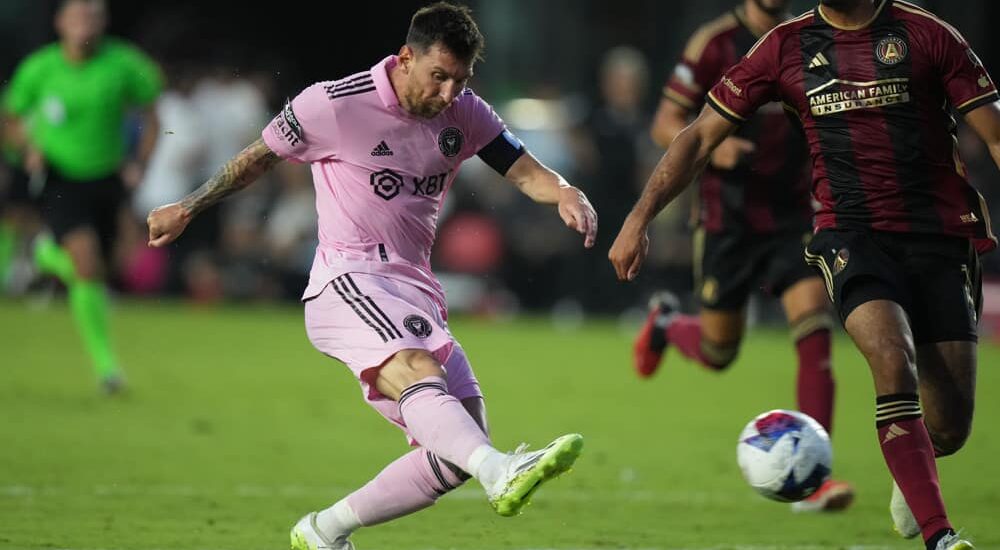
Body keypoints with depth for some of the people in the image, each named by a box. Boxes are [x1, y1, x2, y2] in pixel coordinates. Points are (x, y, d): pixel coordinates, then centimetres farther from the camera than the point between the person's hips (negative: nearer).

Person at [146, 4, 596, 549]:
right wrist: (186, 209, 18)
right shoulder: (334, 104, -5)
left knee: (458, 450, -4)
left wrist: (565, 193, -17)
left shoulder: (465, 115, 10)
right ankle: (500, 473, -64)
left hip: (416, 293, 7)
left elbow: (526, 171, 7)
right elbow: (258, 157, 8)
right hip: (348, 282, -7)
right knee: (419, 374, -36)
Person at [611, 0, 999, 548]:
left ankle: (912, 468, 37)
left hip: (940, 236, 0)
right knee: (894, 361, -29)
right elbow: (700, 136, 10)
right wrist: (639, 218, 3)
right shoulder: (786, 45, 6)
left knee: (949, 428, -1)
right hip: (851, 232, 0)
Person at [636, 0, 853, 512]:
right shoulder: (714, 44, -9)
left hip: (791, 215, 3)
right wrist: (711, 147, -26)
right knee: (718, 352, 8)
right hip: (727, 217, -3)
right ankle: (666, 321, 45)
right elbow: (665, 125, -7)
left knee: (814, 329, -16)